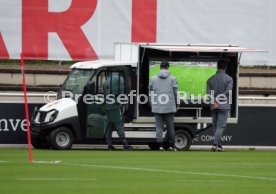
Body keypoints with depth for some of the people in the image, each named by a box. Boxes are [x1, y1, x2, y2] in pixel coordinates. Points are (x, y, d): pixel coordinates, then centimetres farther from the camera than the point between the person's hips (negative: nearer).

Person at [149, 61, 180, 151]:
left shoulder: (153, 79, 7)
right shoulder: (172, 78, 1)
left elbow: (150, 92, 10)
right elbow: (176, 92, 0)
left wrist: (152, 104, 18)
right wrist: (177, 104, 9)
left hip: (157, 107, 1)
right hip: (169, 107, -1)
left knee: (159, 126, 1)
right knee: (170, 127, 7)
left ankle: (160, 146, -7)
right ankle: (171, 146, 11)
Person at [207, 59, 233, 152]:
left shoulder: (211, 79, 6)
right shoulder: (229, 79, -3)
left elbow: (209, 93, -3)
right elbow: (228, 91, -14)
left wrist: (214, 102, -10)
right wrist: (218, 98, -8)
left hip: (213, 107, 3)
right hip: (224, 106, -3)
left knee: (215, 126, 12)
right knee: (221, 126, -6)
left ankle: (219, 145, 14)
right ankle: (215, 144, -21)